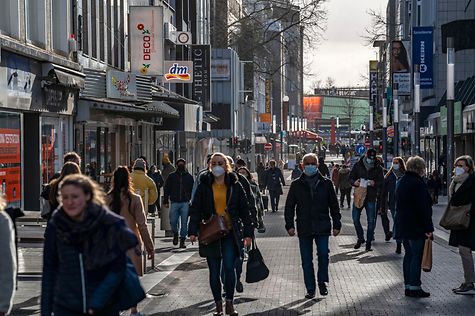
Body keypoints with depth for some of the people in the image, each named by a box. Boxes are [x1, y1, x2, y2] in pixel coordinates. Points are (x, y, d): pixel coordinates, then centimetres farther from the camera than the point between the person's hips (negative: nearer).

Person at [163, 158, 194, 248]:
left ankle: (182, 240, 4)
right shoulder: (172, 176, 9)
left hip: (185, 203, 0)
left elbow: (193, 189, 14)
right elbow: (166, 189, 9)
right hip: (174, 203, 0)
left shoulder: (189, 177, 11)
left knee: (184, 222, -2)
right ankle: (175, 235, 23)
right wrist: (166, 201, 2)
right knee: (173, 221, -3)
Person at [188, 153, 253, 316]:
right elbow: (195, 209, 2)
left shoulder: (235, 186, 4)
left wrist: (248, 233, 3)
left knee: (229, 267, -12)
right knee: (214, 271, 5)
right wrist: (193, 231, -9)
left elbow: (244, 210, 7)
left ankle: (230, 302, 3)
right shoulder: (204, 186, 4)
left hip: (230, 234, -1)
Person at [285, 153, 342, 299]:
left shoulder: (326, 183, 6)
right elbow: (289, 207, 8)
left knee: (323, 254, -11)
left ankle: (322, 282, 10)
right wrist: (290, 225, -1)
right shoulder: (297, 185, 6)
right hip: (304, 228, 1)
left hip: (322, 227, -1)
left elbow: (334, 206, 10)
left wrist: (336, 225, 6)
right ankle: (310, 288, 13)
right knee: (306, 260, 4)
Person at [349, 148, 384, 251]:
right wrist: (354, 182, -15)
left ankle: (369, 243, 9)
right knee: (355, 219, 3)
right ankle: (360, 238, 24)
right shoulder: (358, 166, 3)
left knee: (371, 221, 0)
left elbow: (381, 182, 1)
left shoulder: (378, 168, 2)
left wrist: (375, 184, -20)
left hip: (371, 197, -1)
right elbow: (351, 177, 7)